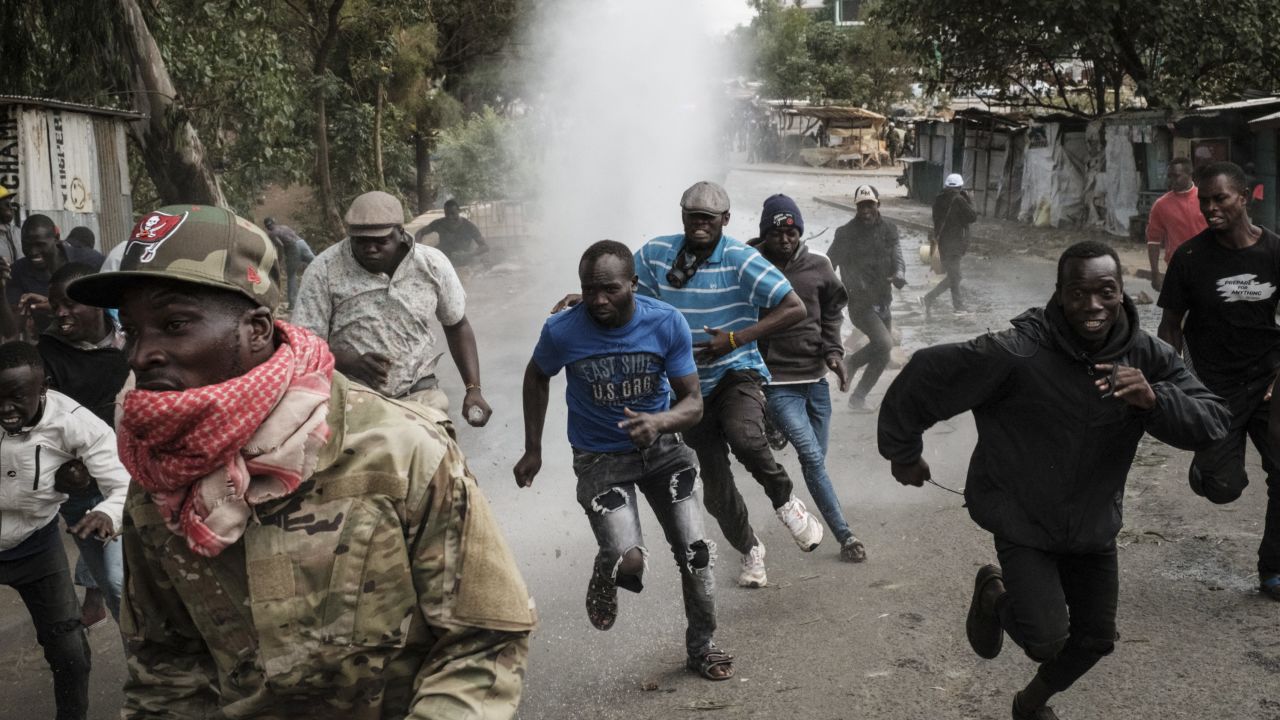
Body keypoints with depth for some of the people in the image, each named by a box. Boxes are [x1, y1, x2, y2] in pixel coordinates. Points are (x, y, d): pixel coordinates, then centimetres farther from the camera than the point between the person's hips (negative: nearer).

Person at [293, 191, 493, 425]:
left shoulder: (433, 264, 0)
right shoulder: (324, 271, -9)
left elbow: (457, 326, 13)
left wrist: (473, 389, 3)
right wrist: (352, 363, -26)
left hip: (420, 396, 2)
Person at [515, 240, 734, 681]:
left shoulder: (668, 323, -20)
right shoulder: (562, 331, -21)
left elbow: (693, 403, -14)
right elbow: (537, 378, 2)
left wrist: (659, 422, -36)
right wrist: (533, 449, 4)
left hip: (661, 448, 2)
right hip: (600, 457, -2)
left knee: (696, 551, -2)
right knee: (629, 561, -19)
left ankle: (700, 646, 23)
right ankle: (606, 576, 20)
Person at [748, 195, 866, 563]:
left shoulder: (818, 267, 2)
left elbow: (832, 311, 16)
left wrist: (833, 351, 1)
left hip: (816, 379, 4)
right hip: (777, 384, -4)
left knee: (816, 461, 11)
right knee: (812, 458, -11)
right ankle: (845, 537, -5)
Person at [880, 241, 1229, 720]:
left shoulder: (1148, 357, -13)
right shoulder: (1016, 354, -29)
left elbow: (1214, 424, -16)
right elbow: (924, 376, -21)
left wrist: (1154, 400, -37)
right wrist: (904, 454, -8)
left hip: (1094, 525, 5)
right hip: (1022, 522, -5)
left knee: (1095, 640, 17)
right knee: (1047, 641, -14)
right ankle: (994, 595, 22)